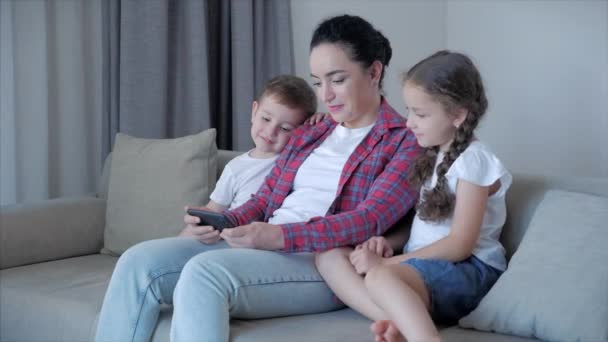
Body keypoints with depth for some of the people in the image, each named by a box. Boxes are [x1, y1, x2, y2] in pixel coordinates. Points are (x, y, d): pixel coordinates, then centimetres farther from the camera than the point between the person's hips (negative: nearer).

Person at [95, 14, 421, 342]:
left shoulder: (406, 141, 1)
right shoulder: (307, 135, 23)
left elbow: (369, 220, -13)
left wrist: (281, 236, -26)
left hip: (326, 263, -7)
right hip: (265, 248, 7)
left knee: (204, 272, -33)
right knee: (139, 262, -14)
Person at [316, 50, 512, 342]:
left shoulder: (471, 160, -9)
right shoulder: (432, 155, 17)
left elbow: (460, 245, -15)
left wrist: (387, 262, -15)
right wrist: (387, 243, 0)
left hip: (467, 269, -9)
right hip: (422, 263, 9)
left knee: (380, 276, -36)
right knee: (329, 256, -10)